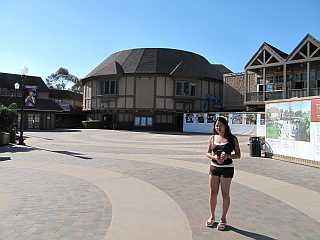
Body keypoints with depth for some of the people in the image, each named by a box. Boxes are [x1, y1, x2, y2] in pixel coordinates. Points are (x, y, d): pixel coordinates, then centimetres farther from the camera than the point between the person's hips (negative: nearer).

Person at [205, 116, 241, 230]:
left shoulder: (232, 139, -2)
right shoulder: (212, 138, 6)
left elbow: (238, 155, -1)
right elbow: (208, 153, 8)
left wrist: (228, 156, -19)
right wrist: (214, 157, -13)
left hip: (227, 168, -3)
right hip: (214, 167, 3)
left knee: (225, 194, 5)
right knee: (213, 193, 8)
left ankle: (223, 218, 20)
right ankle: (212, 216, 25)